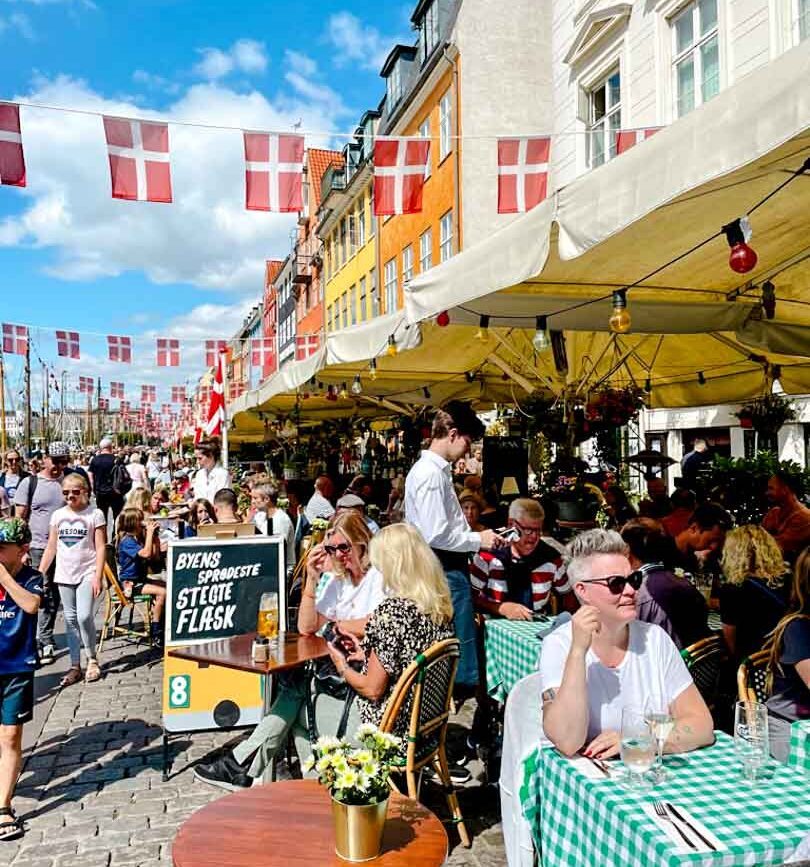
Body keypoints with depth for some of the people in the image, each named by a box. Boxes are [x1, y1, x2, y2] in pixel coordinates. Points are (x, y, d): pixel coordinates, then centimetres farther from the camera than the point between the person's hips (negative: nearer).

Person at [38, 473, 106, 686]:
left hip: (87, 573, -4)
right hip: (64, 574, 4)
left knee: (84, 616, -13)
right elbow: (51, 548, 12)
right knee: (70, 619, 7)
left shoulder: (95, 514, -4)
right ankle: (75, 666, 14)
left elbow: (101, 547, -6)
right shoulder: (58, 515, 8)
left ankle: (92, 659, 7)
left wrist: (97, 577, -13)